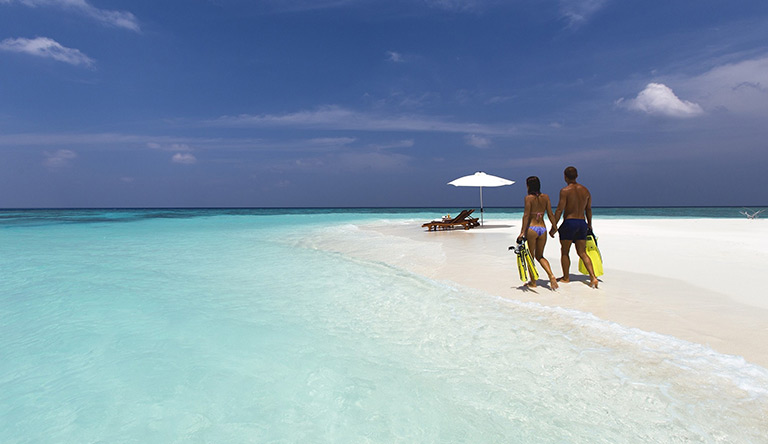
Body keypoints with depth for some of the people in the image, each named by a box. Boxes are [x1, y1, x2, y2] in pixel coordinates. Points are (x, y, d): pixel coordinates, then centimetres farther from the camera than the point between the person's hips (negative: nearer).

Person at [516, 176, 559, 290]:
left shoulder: (529, 198, -8)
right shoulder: (545, 197, 7)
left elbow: (526, 215, -12)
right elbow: (550, 214, 6)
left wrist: (522, 232, -13)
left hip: (531, 228, -5)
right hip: (543, 229, 5)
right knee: (540, 256, 19)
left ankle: (533, 281, 15)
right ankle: (551, 275, -1)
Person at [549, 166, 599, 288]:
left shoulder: (565, 190, -10)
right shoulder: (585, 190, 9)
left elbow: (560, 209, -14)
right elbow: (588, 209, 17)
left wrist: (554, 226, -10)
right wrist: (589, 224, 28)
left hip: (569, 222, -6)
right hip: (582, 222, 6)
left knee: (565, 252, 9)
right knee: (582, 253, 9)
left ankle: (566, 277, 17)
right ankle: (593, 277, -3)